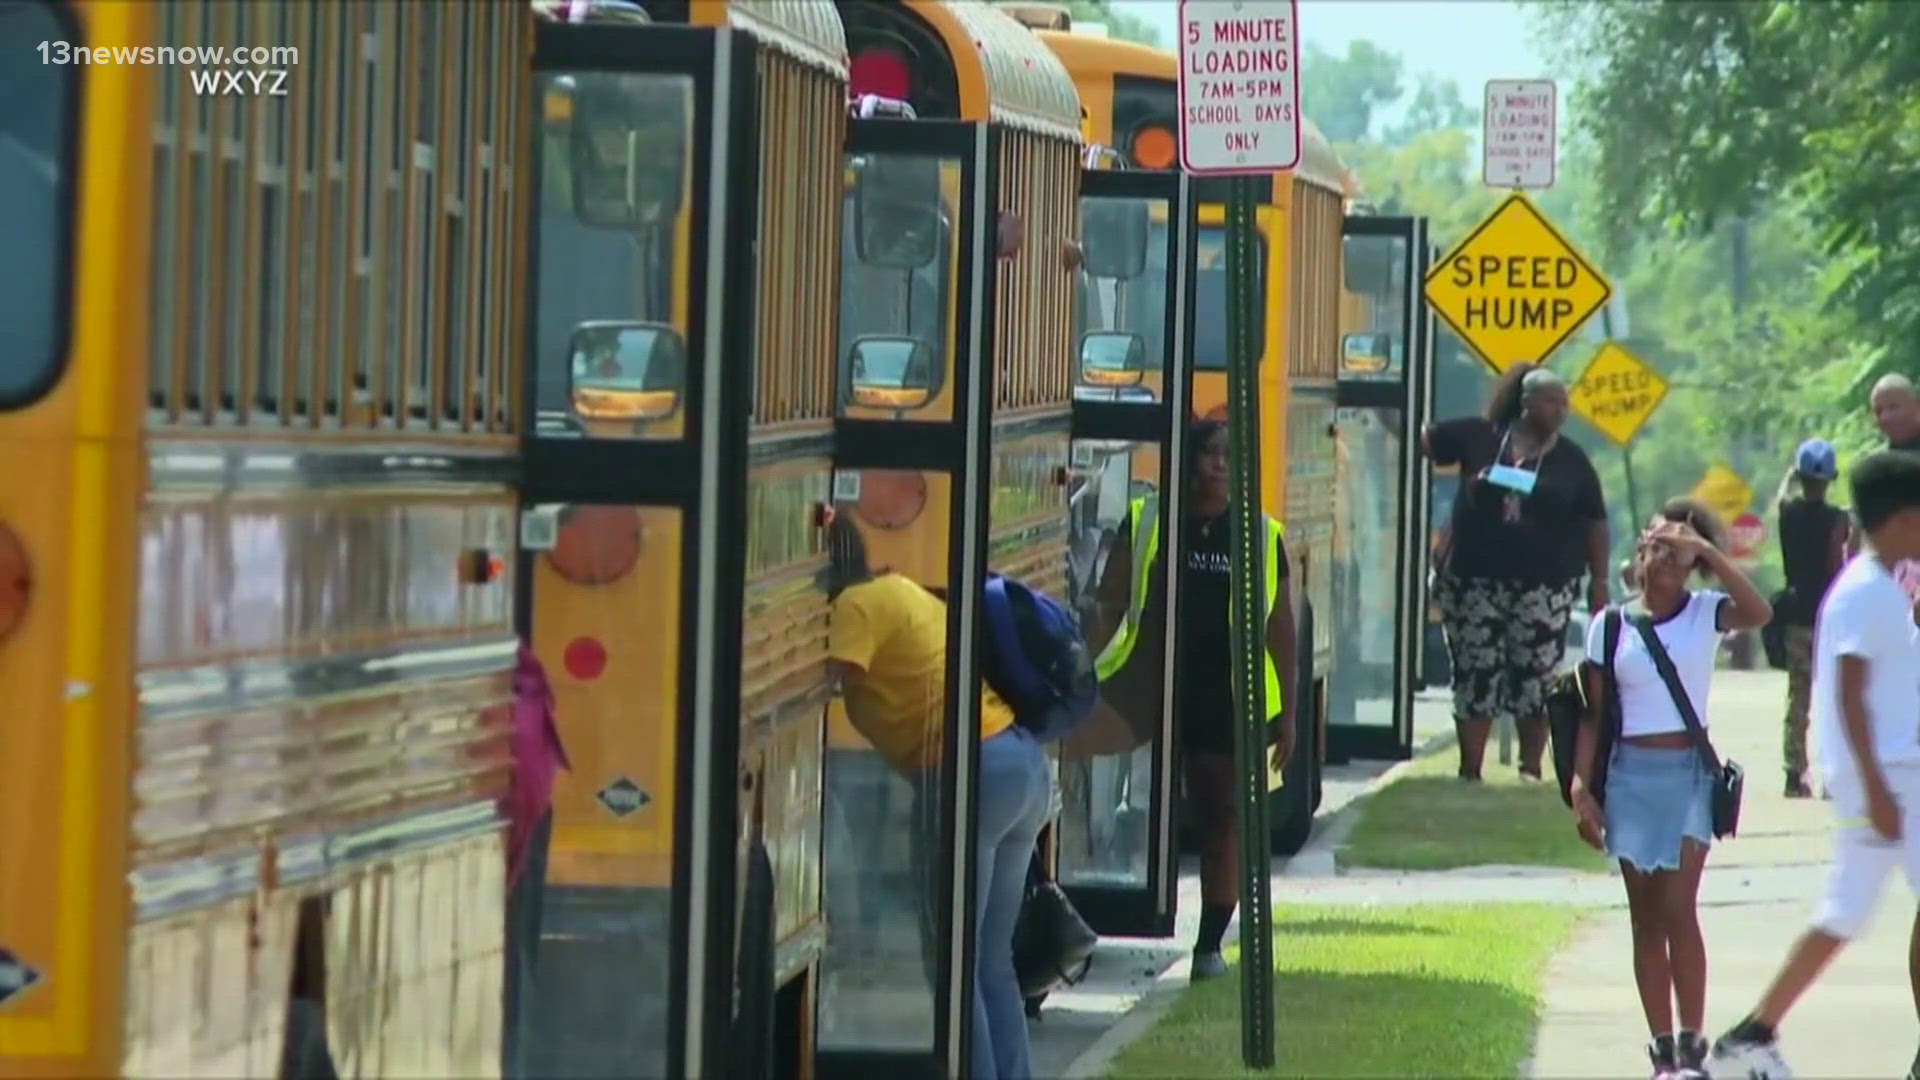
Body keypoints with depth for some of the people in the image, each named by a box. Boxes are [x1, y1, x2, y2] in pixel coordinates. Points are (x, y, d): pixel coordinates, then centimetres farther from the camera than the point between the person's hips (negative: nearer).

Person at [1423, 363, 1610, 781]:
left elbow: (1594, 523, 7)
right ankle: (1469, 773, 10)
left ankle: (1530, 770, 12)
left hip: (1542, 588, 0)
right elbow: (1424, 440, 11)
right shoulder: (1478, 437, 2)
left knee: (1535, 682, 0)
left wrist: (1598, 581, 4)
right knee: (1475, 678, 3)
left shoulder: (1570, 460, 4)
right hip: (1475, 584, 0)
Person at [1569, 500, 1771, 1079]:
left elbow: (1759, 613, -21)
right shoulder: (1610, 626, 5)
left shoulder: (1706, 614, 1)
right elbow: (1594, 715, 6)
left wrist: (1708, 551, -19)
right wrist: (1581, 788, -2)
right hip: (1630, 774, 2)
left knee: (1678, 909, -12)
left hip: (1689, 773, -2)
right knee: (1646, 918, 4)